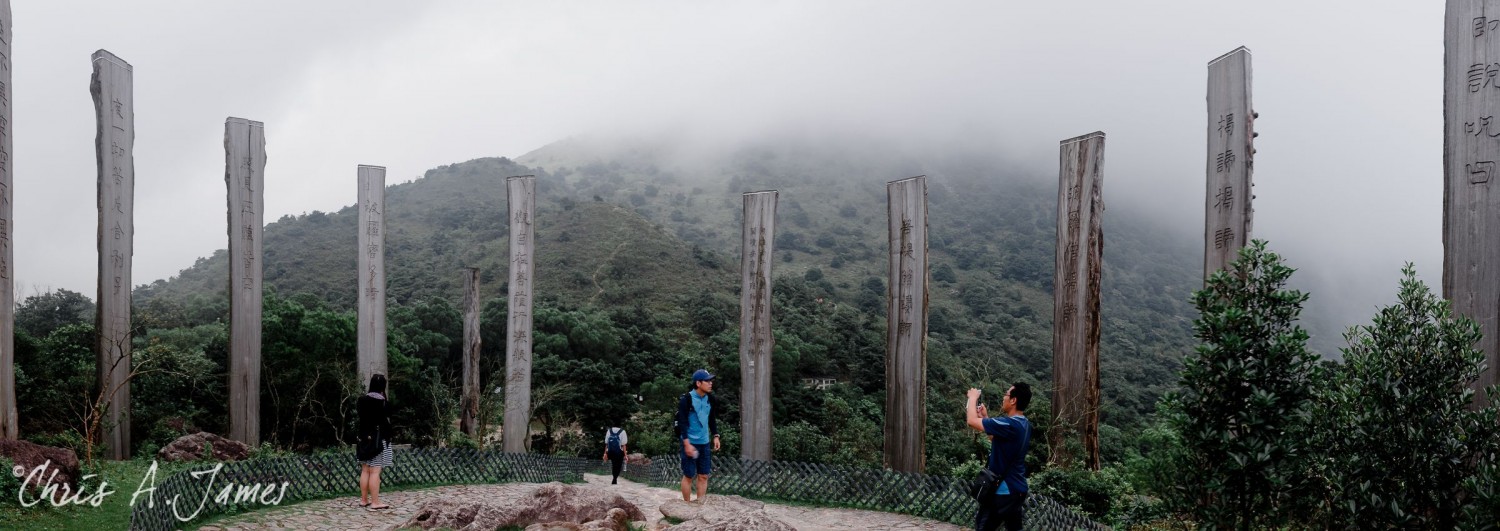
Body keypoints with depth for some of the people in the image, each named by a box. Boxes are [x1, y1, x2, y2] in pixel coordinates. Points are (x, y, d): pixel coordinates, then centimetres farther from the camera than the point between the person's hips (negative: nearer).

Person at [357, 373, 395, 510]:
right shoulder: (380, 401, -15)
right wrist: (388, 437, -9)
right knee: (375, 472, -6)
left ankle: (364, 500, 20)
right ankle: (375, 503, -4)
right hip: (378, 439, -7)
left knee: (365, 471, 14)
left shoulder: (362, 400, 6)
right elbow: (384, 421, -16)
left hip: (365, 439, 7)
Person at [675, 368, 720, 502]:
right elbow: (682, 422, -14)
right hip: (690, 443, -6)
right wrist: (687, 443, -19)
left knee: (703, 476, 6)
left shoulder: (710, 399, 6)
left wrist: (715, 436, 8)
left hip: (704, 443, 6)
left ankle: (701, 503, 14)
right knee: (689, 476, 1)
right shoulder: (686, 399, -13)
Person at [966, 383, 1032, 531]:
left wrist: (973, 398, -5)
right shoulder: (1024, 424, 6)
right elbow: (997, 439, 21)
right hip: (1017, 489, 9)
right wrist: (985, 418, 16)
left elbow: (972, 421, -21)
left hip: (1002, 491, -9)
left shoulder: (1010, 424, -24)